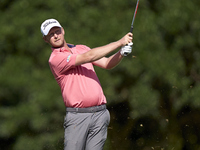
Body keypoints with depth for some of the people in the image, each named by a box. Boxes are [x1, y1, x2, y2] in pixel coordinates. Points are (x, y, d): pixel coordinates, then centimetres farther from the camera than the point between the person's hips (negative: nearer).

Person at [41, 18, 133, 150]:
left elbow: (107, 63, 13)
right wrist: (119, 43, -12)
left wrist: (122, 53, -10)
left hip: (100, 114, 5)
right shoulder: (55, 59, -7)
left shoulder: (82, 48, 18)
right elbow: (88, 57, -14)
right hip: (77, 115, -5)